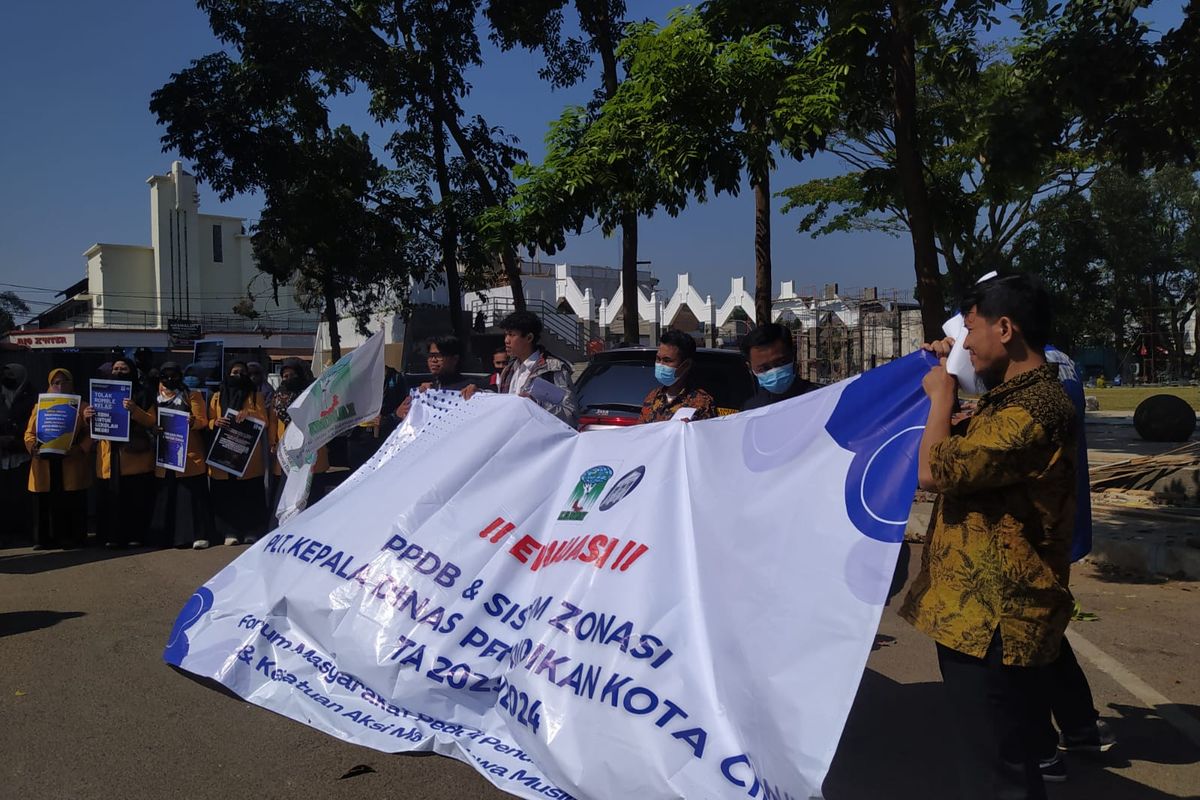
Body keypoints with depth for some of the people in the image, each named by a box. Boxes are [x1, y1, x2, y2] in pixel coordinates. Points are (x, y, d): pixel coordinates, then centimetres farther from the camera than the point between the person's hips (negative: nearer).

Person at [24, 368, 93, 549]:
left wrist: (77, 449, -18)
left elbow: (90, 433, -3)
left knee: (72, 504, -1)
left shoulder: (82, 407, 5)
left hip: (72, 466, -3)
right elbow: (29, 433, 11)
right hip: (45, 467, 3)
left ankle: (72, 538, 8)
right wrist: (34, 447, -9)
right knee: (45, 505, 3)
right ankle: (45, 539, 12)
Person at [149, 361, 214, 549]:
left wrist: (193, 422, -27)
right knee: (165, 496, 4)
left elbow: (203, 421, -5)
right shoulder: (158, 398, 15)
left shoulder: (192, 395, 3)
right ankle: (167, 536, 12)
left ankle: (199, 535, -7)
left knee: (191, 495, -7)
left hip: (190, 456, -4)